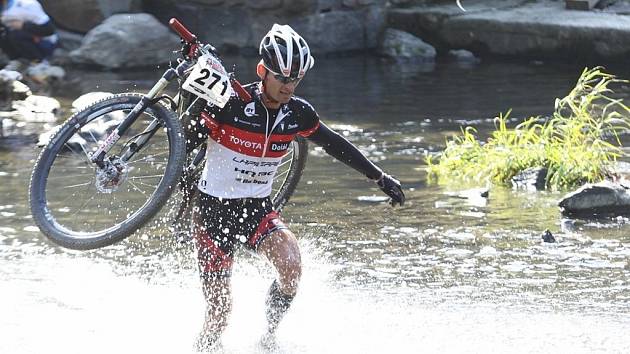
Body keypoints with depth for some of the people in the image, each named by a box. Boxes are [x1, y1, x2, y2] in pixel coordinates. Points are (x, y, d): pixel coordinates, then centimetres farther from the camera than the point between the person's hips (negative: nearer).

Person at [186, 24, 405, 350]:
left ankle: (268, 338, -2)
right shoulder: (230, 104, -18)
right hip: (213, 210, -4)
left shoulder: (298, 113, -3)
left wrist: (380, 178, 15)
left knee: (290, 265, -26)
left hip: (257, 210, 4)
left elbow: (336, 146, 12)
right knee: (220, 311, -5)